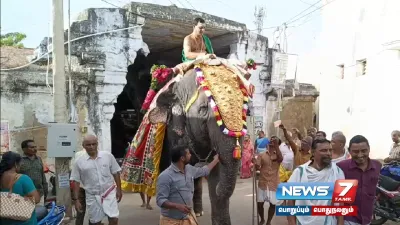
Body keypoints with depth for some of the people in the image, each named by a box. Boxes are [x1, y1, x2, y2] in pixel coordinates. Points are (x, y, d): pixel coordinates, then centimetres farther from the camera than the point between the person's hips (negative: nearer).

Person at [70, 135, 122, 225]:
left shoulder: (108, 156, -3)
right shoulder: (79, 161, -4)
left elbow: (115, 173, 4)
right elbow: (76, 181, 0)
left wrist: (119, 189, 1)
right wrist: (76, 200, -2)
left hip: (109, 193, 0)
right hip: (92, 196, 0)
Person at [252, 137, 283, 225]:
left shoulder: (277, 155, 1)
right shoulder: (261, 155, 3)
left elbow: (281, 159, -24)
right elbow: (258, 168, -3)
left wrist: (276, 145, -33)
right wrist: (255, 163, -27)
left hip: (274, 184, 0)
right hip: (262, 183, 1)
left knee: (273, 204, 5)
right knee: (259, 203, 4)